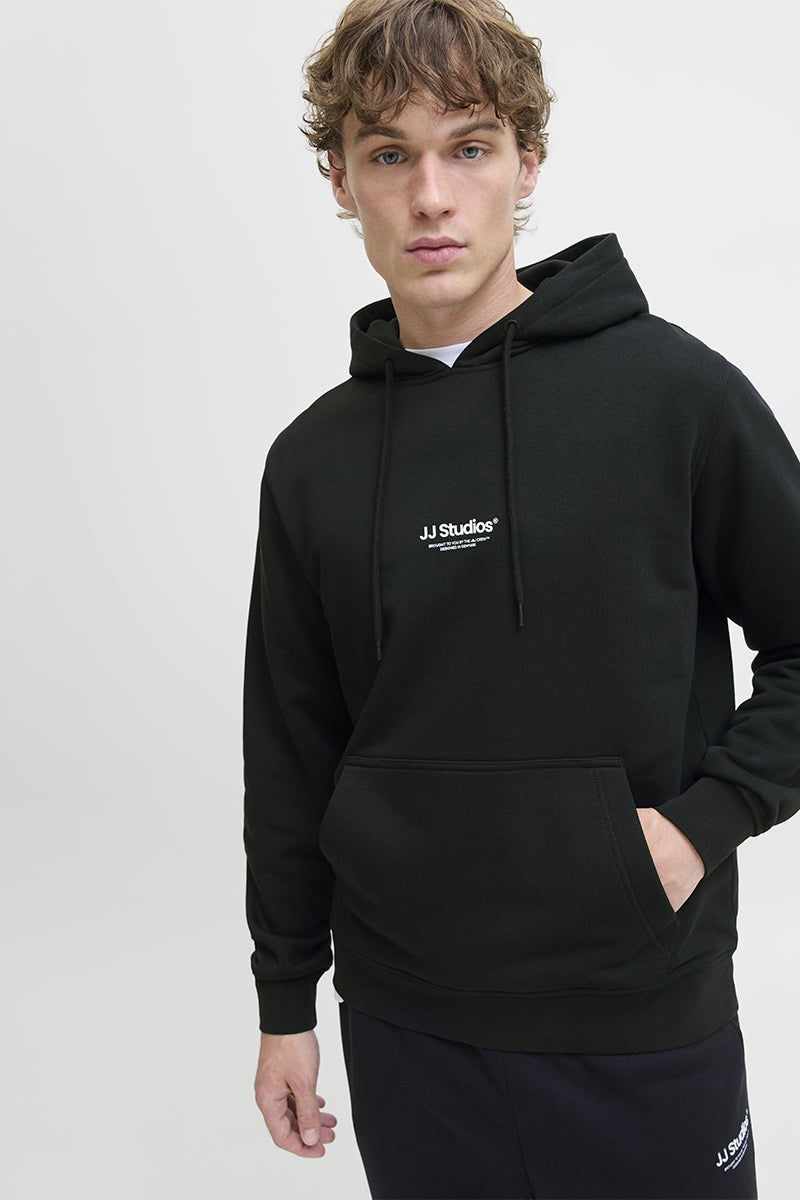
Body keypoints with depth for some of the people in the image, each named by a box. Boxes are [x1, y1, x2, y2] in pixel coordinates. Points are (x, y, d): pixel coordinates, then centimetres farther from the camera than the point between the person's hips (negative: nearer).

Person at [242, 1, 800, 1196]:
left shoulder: (672, 391, -9)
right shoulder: (313, 459, 1)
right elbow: (292, 752, 6)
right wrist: (285, 996, 10)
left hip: (642, 1017, -2)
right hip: (402, 1015, 3)